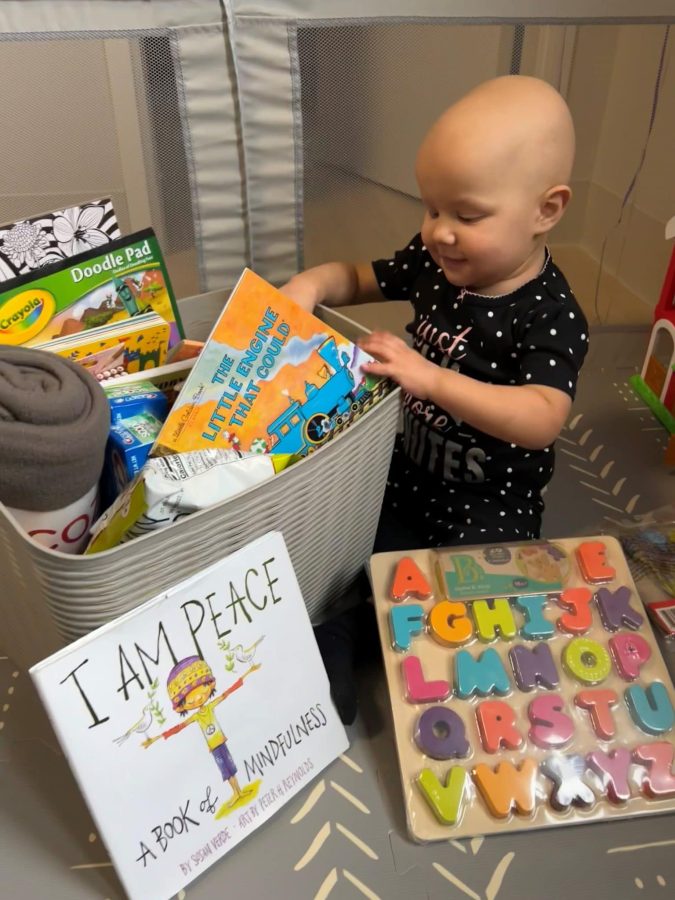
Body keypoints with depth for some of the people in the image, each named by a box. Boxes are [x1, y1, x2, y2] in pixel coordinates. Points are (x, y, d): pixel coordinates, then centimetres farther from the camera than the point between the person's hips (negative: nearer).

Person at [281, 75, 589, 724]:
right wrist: (312, 283, -10)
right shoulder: (433, 262, -5)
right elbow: (361, 278, 11)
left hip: (488, 507, -5)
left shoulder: (549, 317, -22)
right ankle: (326, 694, 15)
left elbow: (542, 420, -35)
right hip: (409, 473, 5)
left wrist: (432, 378, -40)